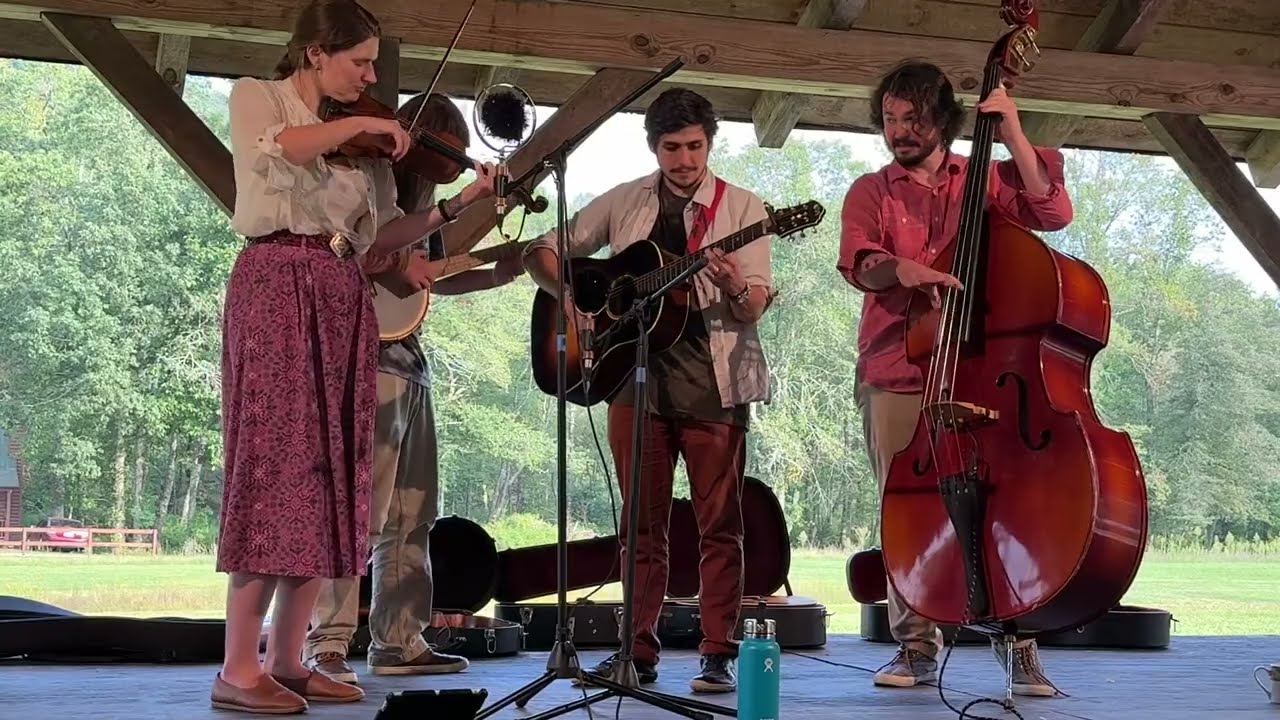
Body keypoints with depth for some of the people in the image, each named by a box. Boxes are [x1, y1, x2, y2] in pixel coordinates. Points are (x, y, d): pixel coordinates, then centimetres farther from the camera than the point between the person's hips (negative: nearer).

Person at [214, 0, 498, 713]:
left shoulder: (362, 141, 19)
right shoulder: (257, 96, 5)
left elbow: (380, 237, 13)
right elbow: (286, 147, -20)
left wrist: (458, 204, 5)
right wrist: (363, 122, -10)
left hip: (345, 301, 7)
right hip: (276, 287, -6)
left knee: (328, 474, 2)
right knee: (278, 464, -13)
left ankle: (287, 659, 6)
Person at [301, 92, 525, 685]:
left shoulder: (416, 197, 19)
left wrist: (498, 275, 17)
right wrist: (397, 264, -20)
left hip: (409, 357, 10)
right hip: (370, 354, -10)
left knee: (411, 513, 11)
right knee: (359, 507, -13)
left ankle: (398, 641, 17)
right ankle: (327, 644, -13)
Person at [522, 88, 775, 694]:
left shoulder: (741, 208, 3)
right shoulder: (623, 203, 10)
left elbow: (755, 308, -4)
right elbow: (542, 250, 14)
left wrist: (735, 288, -26)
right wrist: (571, 300, -3)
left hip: (713, 382, -2)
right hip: (635, 375, 3)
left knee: (719, 523, -1)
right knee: (642, 522, 7)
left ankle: (719, 654, 4)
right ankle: (640, 651, 13)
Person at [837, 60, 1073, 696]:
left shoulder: (987, 181, 14)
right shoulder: (871, 192, 13)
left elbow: (1052, 212, -3)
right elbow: (858, 262, -5)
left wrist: (1013, 136, -7)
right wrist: (902, 269, -27)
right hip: (897, 375, 1)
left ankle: (1019, 642, 2)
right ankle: (916, 645, 7)